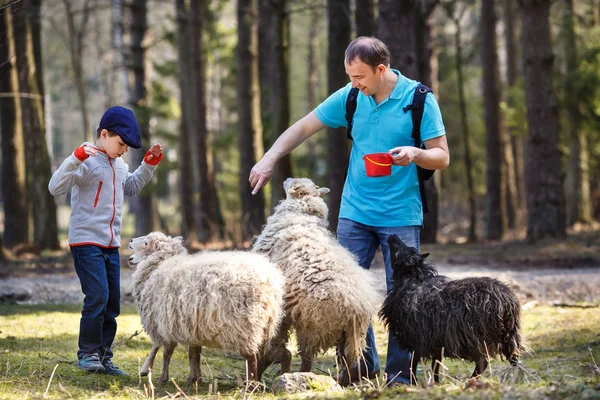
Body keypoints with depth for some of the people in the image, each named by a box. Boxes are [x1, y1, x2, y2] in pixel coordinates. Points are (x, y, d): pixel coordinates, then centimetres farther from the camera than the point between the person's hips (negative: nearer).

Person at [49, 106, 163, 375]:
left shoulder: (119, 165, 13)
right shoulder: (87, 161, -13)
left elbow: (131, 188, 33)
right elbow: (55, 187, -23)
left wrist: (149, 165, 21)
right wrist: (75, 159, -34)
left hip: (111, 245, 8)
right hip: (86, 242, -8)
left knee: (112, 303, 8)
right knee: (97, 297, -17)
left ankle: (103, 357, 16)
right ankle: (87, 353, -5)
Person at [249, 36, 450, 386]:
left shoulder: (420, 100, -9)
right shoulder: (350, 97, 1)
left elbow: (442, 157, -6)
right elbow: (303, 128, 8)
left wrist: (415, 154, -27)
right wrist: (270, 160, -4)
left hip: (401, 216, -4)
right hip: (355, 213, 4)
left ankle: (402, 374, 10)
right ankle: (362, 363, 15)